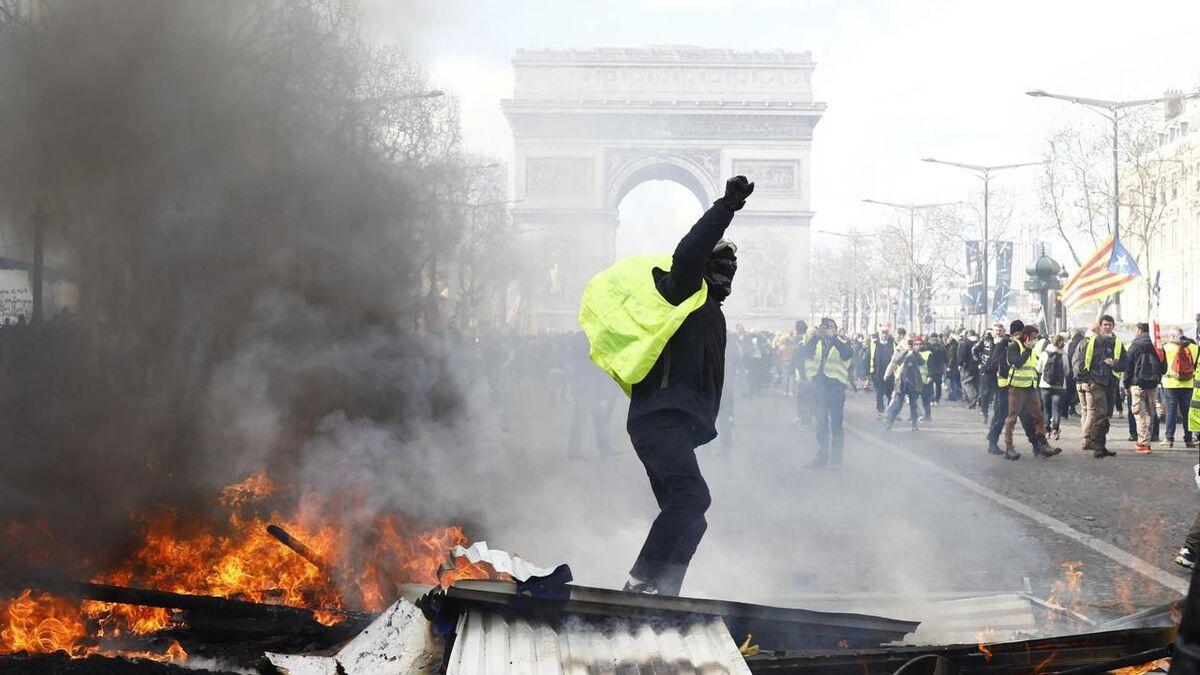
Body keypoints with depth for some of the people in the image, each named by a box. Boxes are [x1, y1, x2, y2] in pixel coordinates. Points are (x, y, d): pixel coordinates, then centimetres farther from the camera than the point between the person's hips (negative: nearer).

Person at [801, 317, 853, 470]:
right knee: (821, 424, 9)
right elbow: (806, 353, -6)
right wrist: (813, 337, -20)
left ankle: (836, 458, 3)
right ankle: (822, 457, 15)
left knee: (836, 424, -1)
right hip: (819, 387, 3)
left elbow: (849, 354, -19)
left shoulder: (841, 344, 3)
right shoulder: (816, 343, 12)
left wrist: (832, 336, -24)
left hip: (835, 387, -3)